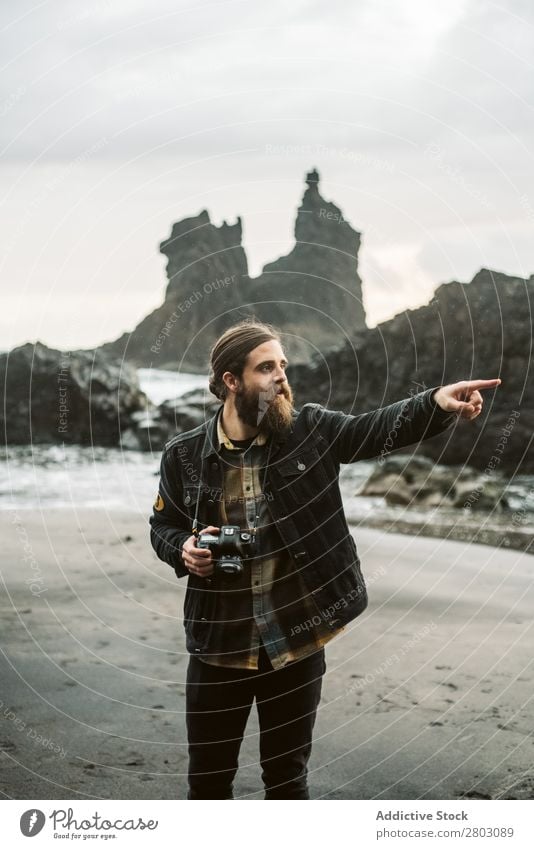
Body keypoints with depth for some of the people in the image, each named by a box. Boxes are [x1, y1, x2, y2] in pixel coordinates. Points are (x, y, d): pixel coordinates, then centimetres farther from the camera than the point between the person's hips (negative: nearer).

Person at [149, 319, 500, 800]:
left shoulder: (310, 431, -4)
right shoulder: (185, 456, -4)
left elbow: (378, 428, -18)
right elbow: (163, 526, 10)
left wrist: (437, 403, -37)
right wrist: (183, 550, -13)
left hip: (296, 642, 0)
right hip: (220, 644, 0)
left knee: (287, 777, 14)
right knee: (209, 778, 11)